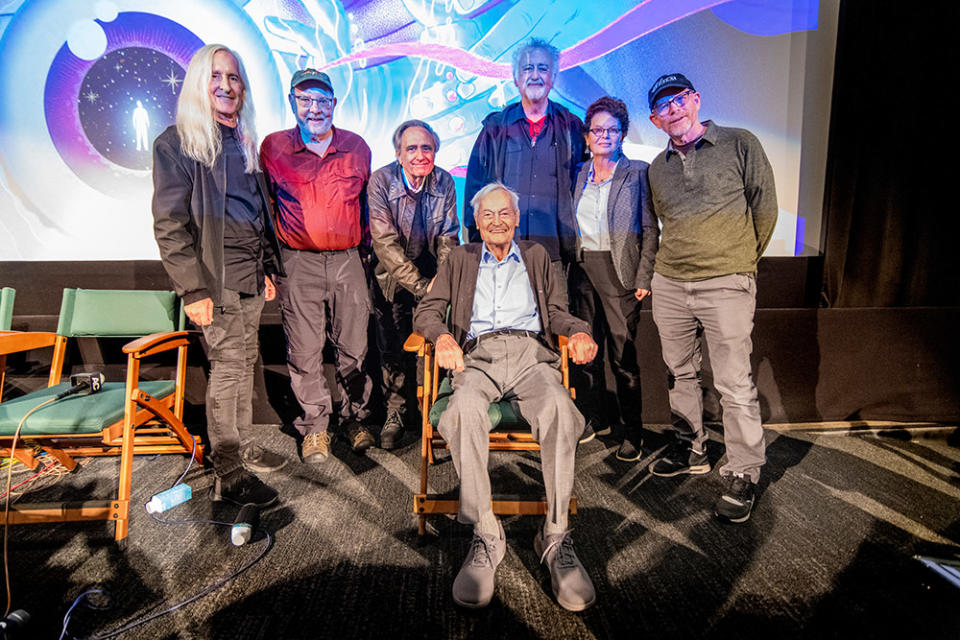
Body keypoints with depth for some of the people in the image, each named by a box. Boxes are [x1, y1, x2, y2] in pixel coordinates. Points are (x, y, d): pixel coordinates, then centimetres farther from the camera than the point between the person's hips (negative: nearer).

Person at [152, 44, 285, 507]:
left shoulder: (243, 142, 16)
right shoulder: (176, 143, -5)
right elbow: (169, 225, -11)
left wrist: (268, 269, 17)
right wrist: (193, 290, -16)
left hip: (250, 278, 7)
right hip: (216, 279, -7)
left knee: (246, 362, 12)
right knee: (228, 366, -5)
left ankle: (240, 447, 27)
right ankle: (227, 476, 6)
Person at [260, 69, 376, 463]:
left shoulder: (357, 147, 7)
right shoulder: (272, 147, 4)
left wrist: (366, 246, 15)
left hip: (347, 261, 1)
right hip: (298, 264, -1)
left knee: (354, 346, 6)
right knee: (304, 351, 4)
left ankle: (355, 419, 23)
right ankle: (314, 427, 20)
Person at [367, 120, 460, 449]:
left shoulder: (444, 182, -6)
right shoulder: (381, 180, -15)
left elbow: (448, 239, -2)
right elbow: (385, 243, -20)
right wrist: (420, 285, -25)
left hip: (431, 278, 2)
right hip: (392, 280, -2)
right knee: (393, 349, 1)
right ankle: (395, 413, 21)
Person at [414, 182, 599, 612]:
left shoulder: (536, 256, 29)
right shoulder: (460, 259, 27)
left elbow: (557, 312, 22)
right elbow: (427, 311, 16)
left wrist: (579, 333, -2)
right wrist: (443, 336, -8)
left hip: (530, 353, 1)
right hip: (478, 354, 0)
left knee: (560, 409, -35)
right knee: (464, 411, -37)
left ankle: (556, 536, -27)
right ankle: (485, 536, -29)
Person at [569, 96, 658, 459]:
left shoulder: (637, 173, 0)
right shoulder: (580, 175, 13)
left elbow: (650, 229, -2)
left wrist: (644, 277, -10)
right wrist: (570, 267, 6)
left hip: (618, 272, -4)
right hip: (583, 271, 4)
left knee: (623, 355, -2)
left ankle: (632, 433, 11)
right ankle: (591, 419, 26)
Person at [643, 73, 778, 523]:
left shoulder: (740, 144, 1)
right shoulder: (657, 169, 13)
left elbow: (765, 208, 4)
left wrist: (740, 261, 9)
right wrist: (677, 263, 16)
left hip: (726, 285, -5)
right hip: (668, 284, 5)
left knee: (734, 383, -5)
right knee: (680, 373, 13)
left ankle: (743, 475, 8)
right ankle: (691, 449, 30)